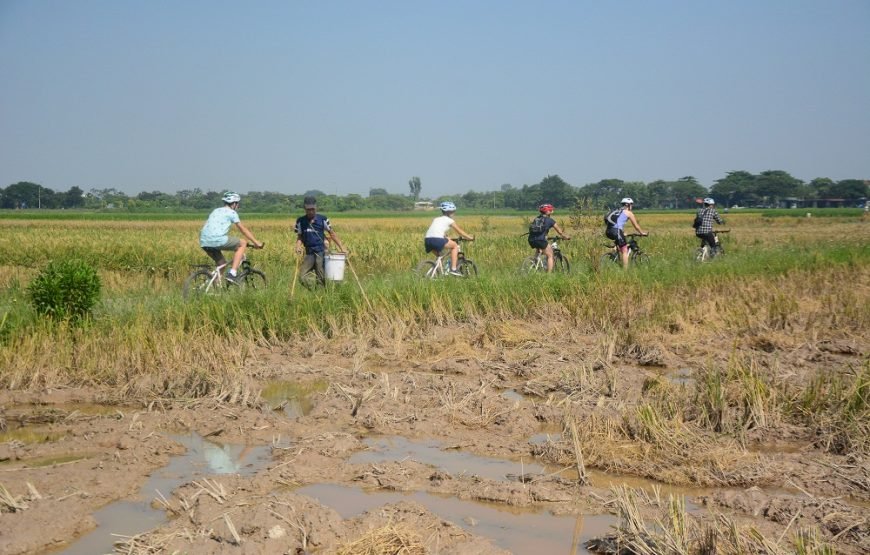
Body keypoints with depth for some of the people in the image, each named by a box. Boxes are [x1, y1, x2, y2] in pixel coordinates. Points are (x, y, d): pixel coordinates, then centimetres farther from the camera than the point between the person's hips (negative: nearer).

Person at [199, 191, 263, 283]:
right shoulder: (231, 212, 9)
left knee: (221, 264, 24)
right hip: (217, 240, -7)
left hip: (204, 242, 7)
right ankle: (232, 273, -1)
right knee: (243, 244, 10)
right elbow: (243, 230, 10)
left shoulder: (216, 211, 29)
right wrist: (256, 242, 17)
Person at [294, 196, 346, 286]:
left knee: (321, 278, -5)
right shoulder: (300, 221, 5)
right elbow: (299, 236, 11)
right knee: (302, 276, -3)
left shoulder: (322, 219, 0)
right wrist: (298, 246, -9)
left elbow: (332, 234, 6)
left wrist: (341, 247, 1)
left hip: (321, 252, -3)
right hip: (309, 253, 3)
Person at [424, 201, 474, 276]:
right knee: (455, 245, 13)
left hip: (427, 240, 7)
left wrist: (447, 238, 58)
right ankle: (453, 269, 6)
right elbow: (460, 232, 19)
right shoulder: (449, 220, 13)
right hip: (437, 240, -7)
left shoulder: (436, 219, 30)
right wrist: (470, 237, 31)